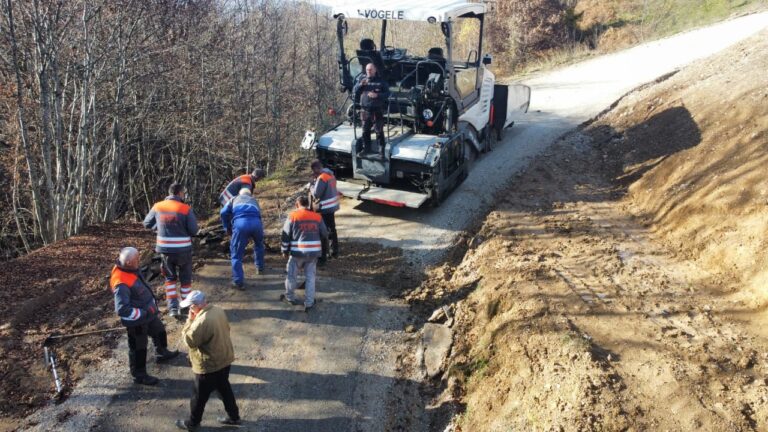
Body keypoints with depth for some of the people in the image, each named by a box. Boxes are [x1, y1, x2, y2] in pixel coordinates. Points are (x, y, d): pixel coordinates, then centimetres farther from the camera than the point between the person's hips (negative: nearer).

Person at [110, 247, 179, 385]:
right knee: (138, 347, 11)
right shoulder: (122, 284, -36)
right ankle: (139, 375, 31)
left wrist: (150, 306, 12)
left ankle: (162, 353, 55)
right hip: (136, 321, -9)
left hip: (148, 313, 9)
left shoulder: (129, 269, -8)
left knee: (160, 330, 29)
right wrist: (143, 313, -26)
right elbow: (122, 309, -35)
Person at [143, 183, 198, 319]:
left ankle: (173, 307, 11)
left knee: (170, 278, 19)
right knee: (185, 279, 16)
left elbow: (147, 223, 11)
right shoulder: (186, 208, -12)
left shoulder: (158, 207, -1)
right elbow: (194, 230, -11)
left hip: (165, 249, 3)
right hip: (183, 249, -3)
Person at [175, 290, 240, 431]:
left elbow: (189, 340, -18)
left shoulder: (202, 322, -32)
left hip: (209, 366, -8)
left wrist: (190, 319, -15)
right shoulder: (219, 311, -5)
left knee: (199, 396, 14)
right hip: (225, 359, 8)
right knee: (224, 388, 25)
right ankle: (234, 416, 38)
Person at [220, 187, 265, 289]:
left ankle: (238, 282, 7)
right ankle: (260, 268, 45)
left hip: (240, 223, -2)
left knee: (236, 254, 8)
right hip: (256, 223, 2)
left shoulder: (235, 199, 32)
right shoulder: (254, 200, 38)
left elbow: (224, 213, 18)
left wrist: (227, 228, 29)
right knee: (259, 245, 34)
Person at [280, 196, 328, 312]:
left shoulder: (293, 216, -3)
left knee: (291, 275, 17)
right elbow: (325, 235, 11)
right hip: (314, 252, 2)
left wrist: (284, 250, 9)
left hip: (297, 252, -2)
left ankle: (290, 297, 34)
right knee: (310, 276, 13)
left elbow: (285, 235, -2)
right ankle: (309, 303, 14)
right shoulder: (317, 217, 4)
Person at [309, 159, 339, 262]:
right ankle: (335, 252, 34)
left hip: (324, 208, -9)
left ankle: (322, 257, 1)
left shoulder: (321, 178, -22)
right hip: (332, 206, 9)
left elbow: (316, 194, -22)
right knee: (332, 229, 21)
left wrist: (311, 188, -3)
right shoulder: (330, 175, 6)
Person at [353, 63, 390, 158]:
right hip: (365, 110, 4)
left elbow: (387, 94, -2)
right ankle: (366, 149, 26)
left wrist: (377, 95, -19)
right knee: (365, 131, 13)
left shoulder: (381, 81, 1)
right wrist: (361, 85, -16)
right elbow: (355, 90, 2)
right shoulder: (362, 80, 9)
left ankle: (382, 151, 2)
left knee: (379, 131, -3)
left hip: (377, 111, -4)